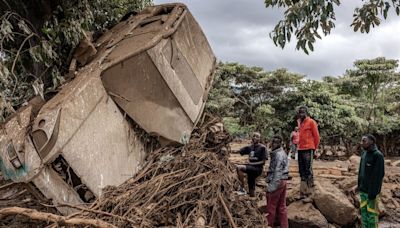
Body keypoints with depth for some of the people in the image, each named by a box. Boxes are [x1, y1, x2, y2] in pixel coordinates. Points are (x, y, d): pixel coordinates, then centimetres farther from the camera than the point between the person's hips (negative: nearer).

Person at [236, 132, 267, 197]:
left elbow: (263, 162, -10)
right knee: (251, 193, 10)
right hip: (251, 168, 7)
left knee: (239, 167, -28)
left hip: (257, 168, -6)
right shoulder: (250, 147, 11)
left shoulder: (262, 147, -6)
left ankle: (242, 188, -20)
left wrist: (252, 163, -14)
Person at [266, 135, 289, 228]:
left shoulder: (278, 155, -18)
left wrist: (271, 187, -22)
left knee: (271, 207, 3)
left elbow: (277, 172, -22)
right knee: (282, 206, 14)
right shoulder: (282, 153, 13)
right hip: (282, 182, 10)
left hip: (276, 182, -10)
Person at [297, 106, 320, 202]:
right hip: (300, 150, 7)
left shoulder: (311, 122, -4)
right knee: (302, 172, 10)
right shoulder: (299, 122, 15)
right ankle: (303, 193, 17)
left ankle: (309, 195, -5)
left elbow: (316, 136, -3)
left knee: (308, 172, -7)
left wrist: (314, 148, 0)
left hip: (308, 150, -7)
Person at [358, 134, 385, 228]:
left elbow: (379, 175, -19)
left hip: (371, 190, -7)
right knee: (363, 210, 12)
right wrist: (359, 185, 13)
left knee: (371, 212, 1)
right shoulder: (364, 154, 8)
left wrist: (373, 192, -20)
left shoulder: (378, 155, -15)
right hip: (363, 189, 7)